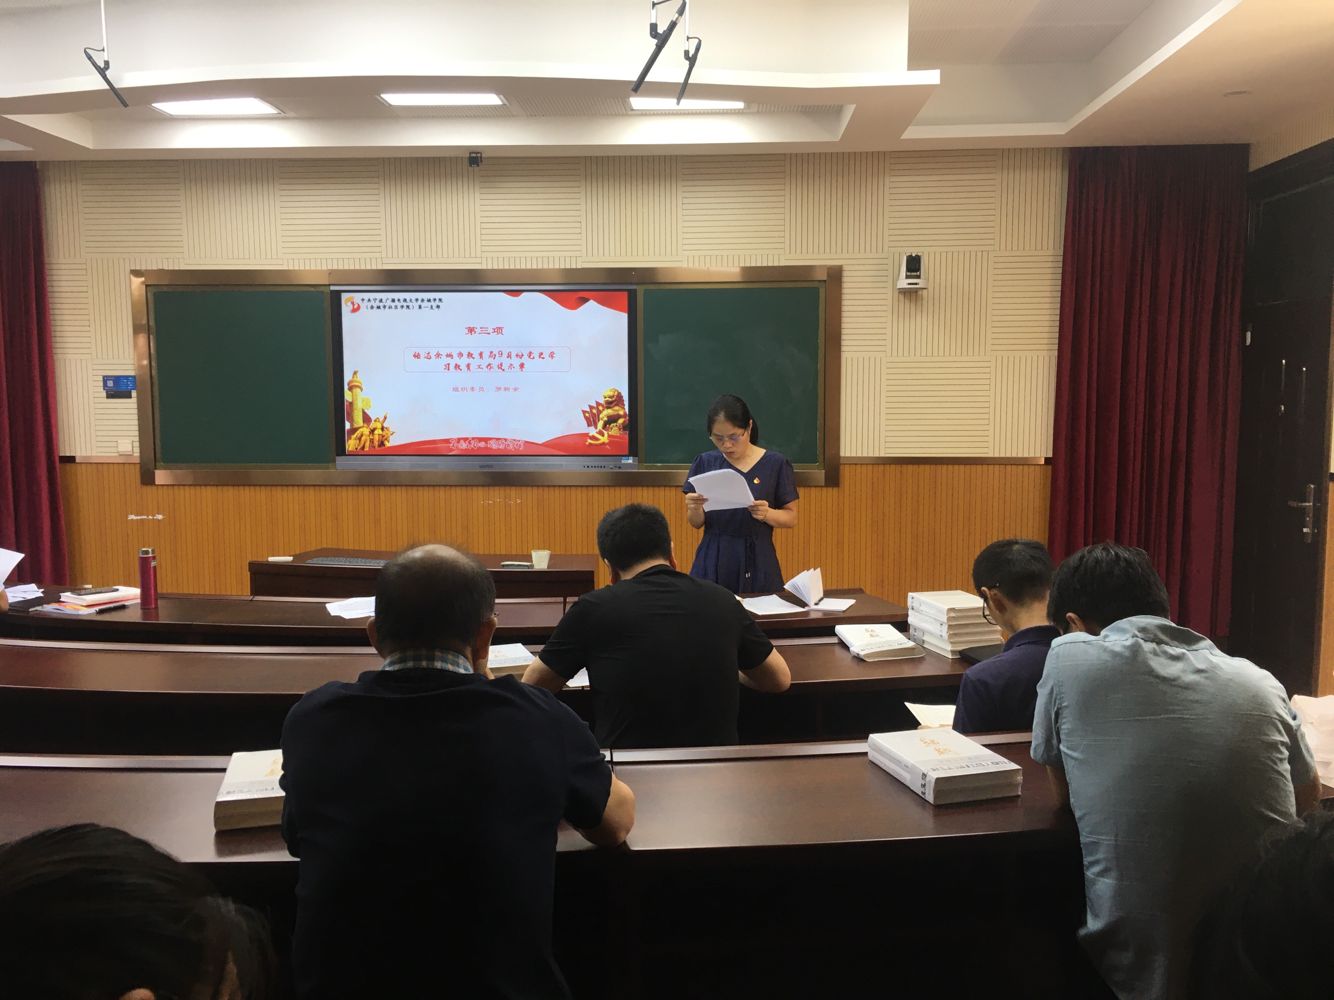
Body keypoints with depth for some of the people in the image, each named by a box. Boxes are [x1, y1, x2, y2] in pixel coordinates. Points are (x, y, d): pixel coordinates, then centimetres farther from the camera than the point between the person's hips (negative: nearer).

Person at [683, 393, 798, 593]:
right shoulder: (705, 463, 2)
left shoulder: (775, 464, -3)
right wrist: (695, 509, -16)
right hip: (712, 562, 2)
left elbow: (791, 518, 0)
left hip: (757, 561, -1)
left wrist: (767, 514, -19)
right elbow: (696, 523, 5)